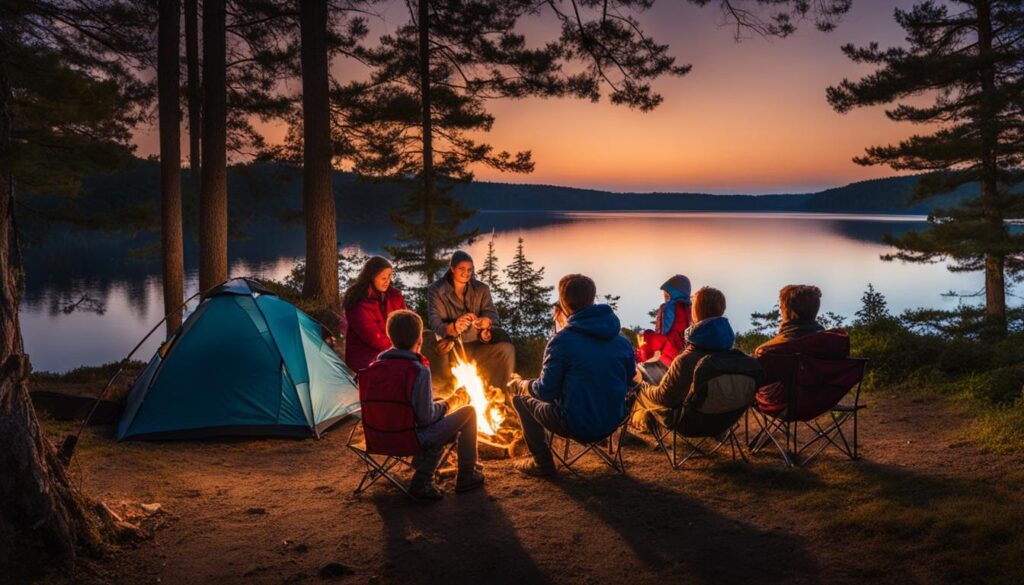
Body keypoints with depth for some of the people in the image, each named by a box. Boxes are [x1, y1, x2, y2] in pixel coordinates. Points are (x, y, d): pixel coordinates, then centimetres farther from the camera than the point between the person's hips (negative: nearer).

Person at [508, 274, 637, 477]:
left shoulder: (562, 341, -17)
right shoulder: (623, 340, 0)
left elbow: (547, 392, -11)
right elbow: (629, 383, 11)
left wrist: (521, 384, 11)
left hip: (577, 426, -7)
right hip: (614, 422, 7)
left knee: (521, 398, 15)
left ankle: (541, 462, 16)